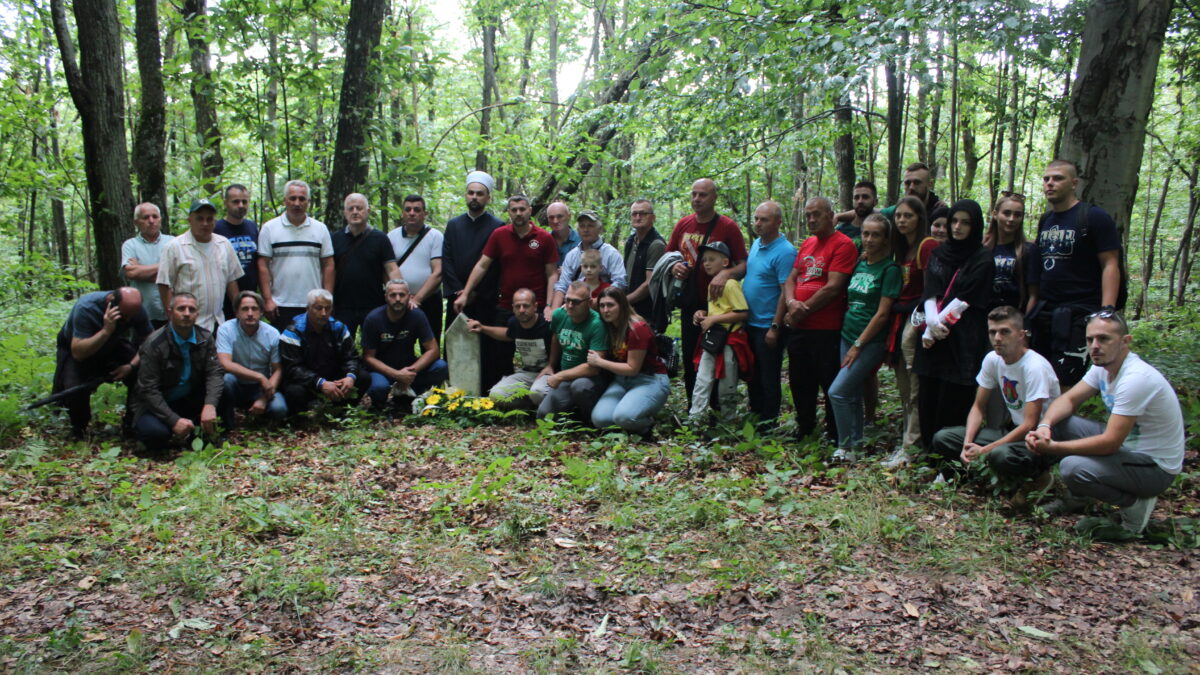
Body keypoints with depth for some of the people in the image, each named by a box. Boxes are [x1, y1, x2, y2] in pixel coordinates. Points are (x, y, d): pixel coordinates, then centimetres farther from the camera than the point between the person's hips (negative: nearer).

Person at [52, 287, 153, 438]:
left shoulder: (136, 309, -23)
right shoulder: (86, 307, -35)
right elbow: (78, 353, -39)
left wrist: (132, 365, -29)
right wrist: (106, 330, -49)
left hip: (112, 347, 4)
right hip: (75, 349, -3)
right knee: (75, 387, -31)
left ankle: (131, 424, 1)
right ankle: (79, 429, 1)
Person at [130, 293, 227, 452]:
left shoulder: (205, 338, -3)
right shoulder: (154, 344, -17)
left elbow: (214, 372, -13)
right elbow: (148, 390, -19)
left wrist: (210, 405, -32)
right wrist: (174, 420, -29)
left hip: (191, 400, 4)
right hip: (157, 404, -4)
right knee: (155, 432, -35)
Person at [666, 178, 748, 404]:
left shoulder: (728, 227, -8)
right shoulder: (683, 224, 7)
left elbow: (744, 265, -10)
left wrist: (726, 274, -29)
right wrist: (673, 267, -4)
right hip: (689, 304, 5)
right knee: (689, 357, 13)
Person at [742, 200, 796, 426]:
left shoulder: (785, 252, -18)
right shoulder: (756, 244, 9)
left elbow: (786, 292, -20)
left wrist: (775, 327, -22)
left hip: (768, 327, -8)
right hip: (750, 323, 8)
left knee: (768, 376, 4)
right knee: (752, 373, 19)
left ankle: (768, 421, 16)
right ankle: (754, 411, 33)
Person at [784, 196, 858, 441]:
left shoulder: (843, 244, -10)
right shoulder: (807, 244, 15)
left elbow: (833, 287, -18)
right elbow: (791, 278, 13)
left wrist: (803, 310, -14)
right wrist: (792, 302, -8)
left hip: (827, 329, -8)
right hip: (798, 327, 8)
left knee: (829, 382, 3)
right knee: (799, 380, 17)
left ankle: (834, 433, 18)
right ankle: (804, 426, 33)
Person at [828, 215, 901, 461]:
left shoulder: (890, 269, -10)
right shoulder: (859, 265, 11)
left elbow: (882, 314, -14)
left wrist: (858, 345, -14)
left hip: (871, 341, -7)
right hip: (848, 336, 7)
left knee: (837, 392, -14)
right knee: (852, 394, 12)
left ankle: (846, 447, -3)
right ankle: (856, 442, 24)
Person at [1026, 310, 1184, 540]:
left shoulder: (1136, 379, -29)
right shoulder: (1103, 365, -1)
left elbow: (1110, 443, -31)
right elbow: (1069, 399, 3)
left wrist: (1053, 448, -26)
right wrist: (1044, 425, -19)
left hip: (1156, 467, -9)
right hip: (1126, 445, 9)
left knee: (1072, 467, -31)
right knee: (1057, 423, -3)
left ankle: (1135, 503, -4)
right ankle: (1079, 497, 15)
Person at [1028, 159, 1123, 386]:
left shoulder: (1094, 217, -4)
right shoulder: (1045, 221, 17)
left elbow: (1110, 265, -9)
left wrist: (1107, 314, -19)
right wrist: (1031, 307, 13)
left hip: (1079, 314, -7)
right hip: (1044, 312, 7)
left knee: (1064, 384, -10)